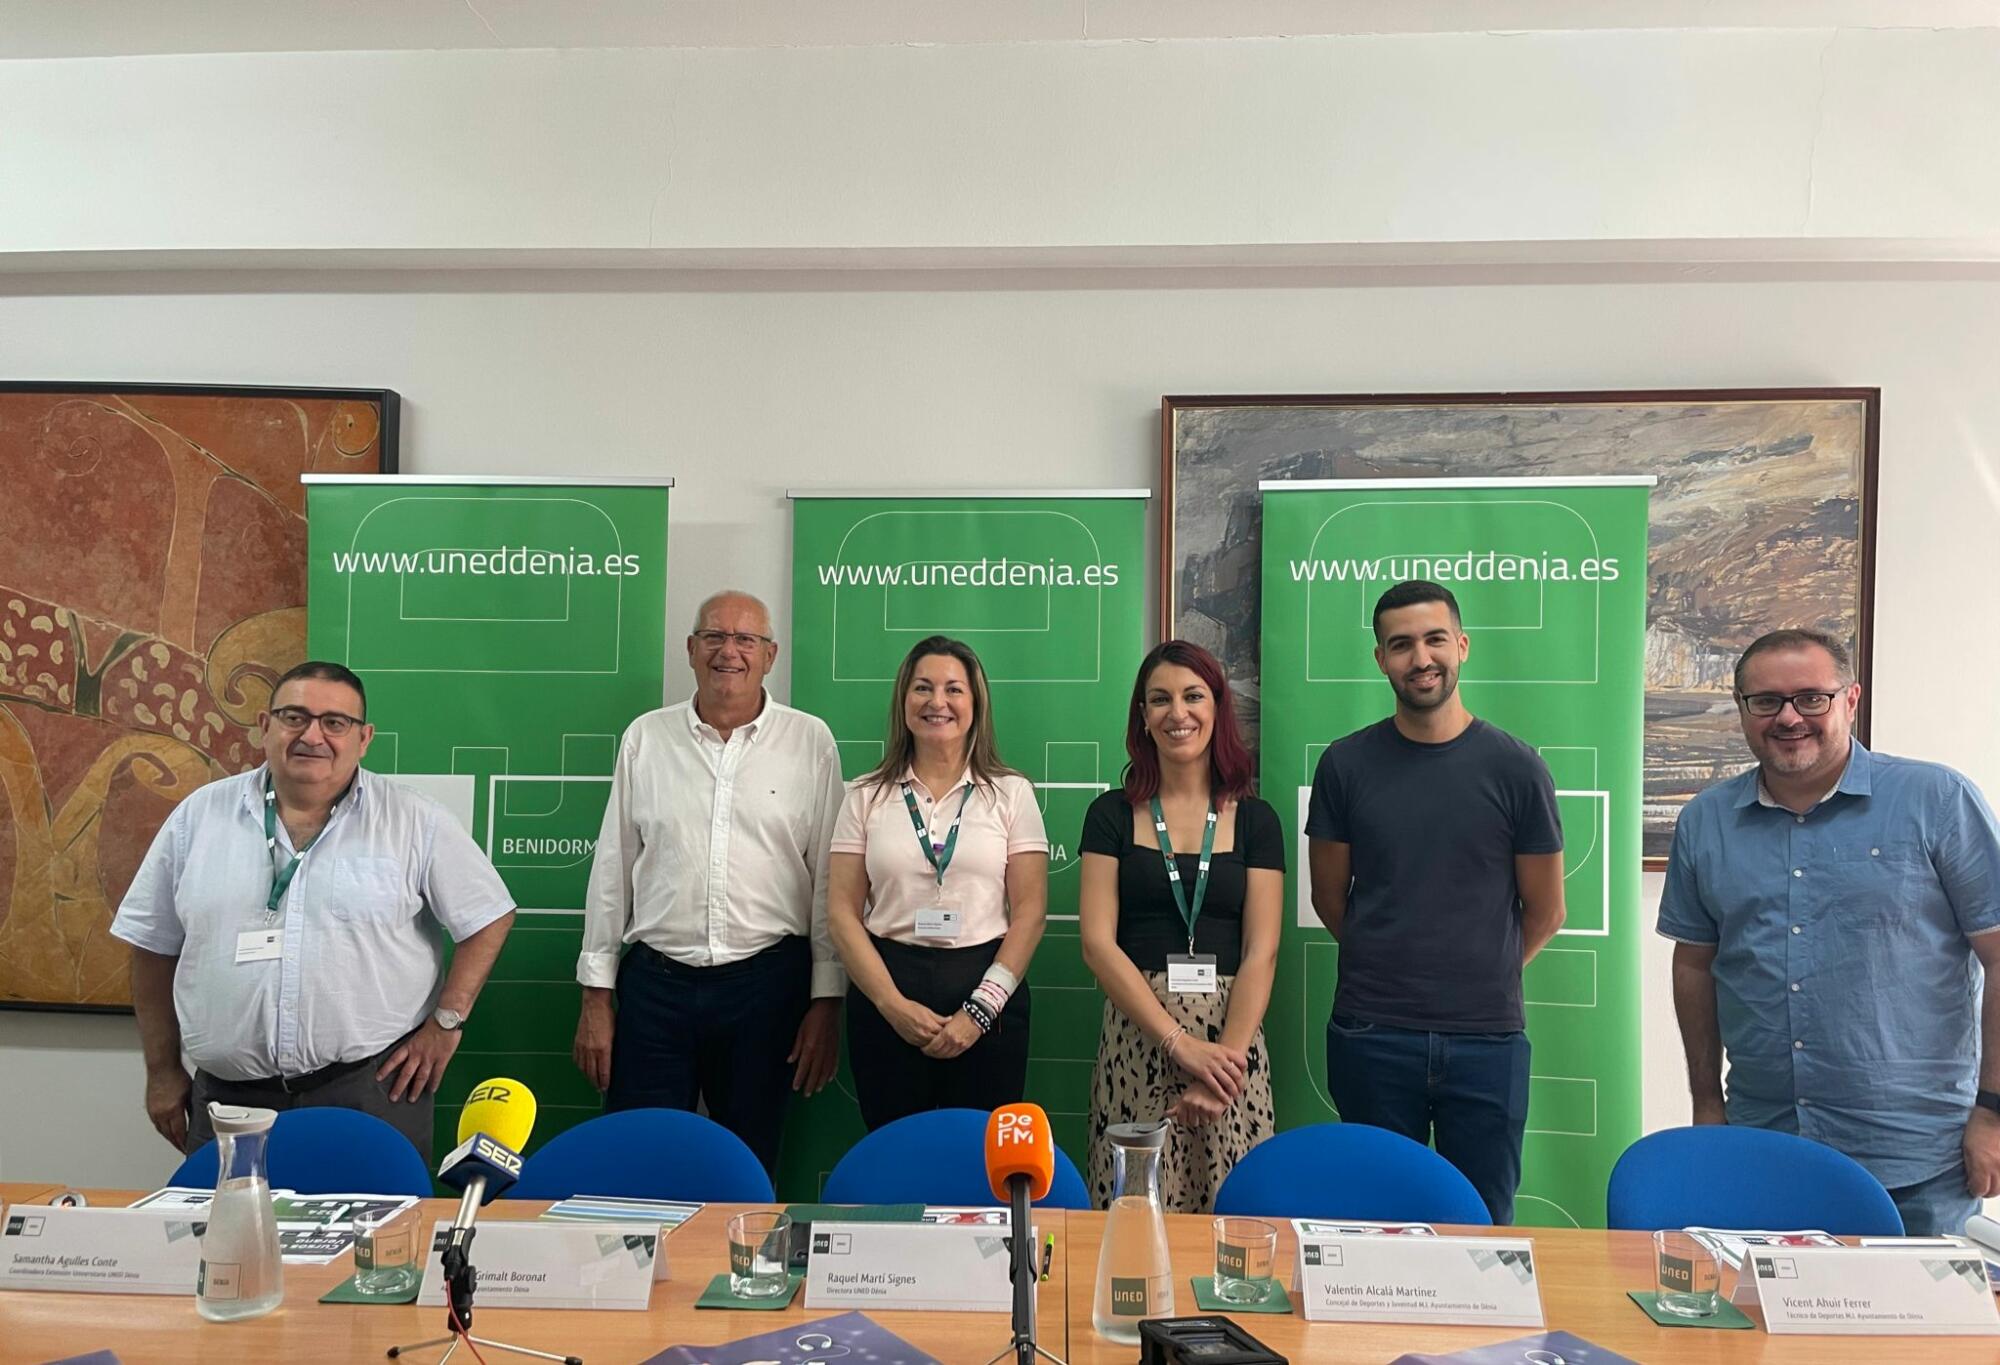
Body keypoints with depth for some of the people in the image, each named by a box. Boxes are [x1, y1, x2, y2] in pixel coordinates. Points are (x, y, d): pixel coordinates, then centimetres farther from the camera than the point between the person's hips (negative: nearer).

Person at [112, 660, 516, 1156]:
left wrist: (446, 1022, -3)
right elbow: (154, 945, 11)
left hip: (373, 1090, -2)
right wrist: (163, 1070, 11)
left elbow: (488, 917, 3)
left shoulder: (415, 822, -3)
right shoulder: (199, 816, 4)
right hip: (227, 1099, 2)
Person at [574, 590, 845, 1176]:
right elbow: (612, 870, 9)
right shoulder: (646, 737, 6)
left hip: (767, 981, -1)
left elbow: (829, 878, 1)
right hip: (655, 980, 1)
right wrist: (596, 994, 7)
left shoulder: (810, 741, 1)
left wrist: (827, 1000, -2)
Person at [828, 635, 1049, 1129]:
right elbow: (842, 911, 2)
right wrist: (893, 1004, -9)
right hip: (885, 1002, 1)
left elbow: (1030, 911, -2)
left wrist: (980, 1009, -11)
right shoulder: (867, 796, 6)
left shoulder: (1011, 793, 3)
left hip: (986, 994, -1)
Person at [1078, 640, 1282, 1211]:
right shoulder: (1113, 815, 4)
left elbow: (1261, 952, 1)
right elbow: (1097, 942, -3)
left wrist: (1226, 1055, -12)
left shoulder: (1255, 820, 6)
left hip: (1231, 1040, 1)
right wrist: (1180, 1042, -11)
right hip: (1136, 1040, 0)